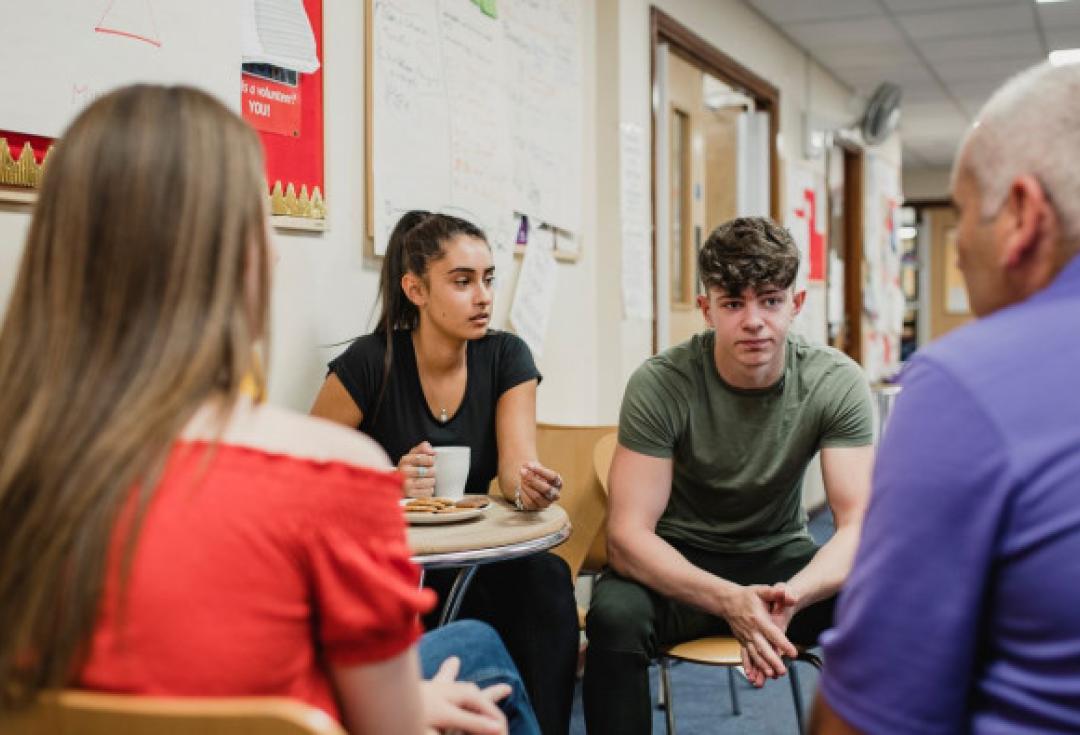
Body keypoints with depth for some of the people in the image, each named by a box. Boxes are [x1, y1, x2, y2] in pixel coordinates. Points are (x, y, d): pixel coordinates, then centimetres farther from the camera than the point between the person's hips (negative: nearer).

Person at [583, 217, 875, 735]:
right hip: (678, 562, -1)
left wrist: (792, 595, -39)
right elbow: (628, 534, -22)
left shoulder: (837, 383, -13)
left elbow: (859, 526, -17)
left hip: (780, 556, 2)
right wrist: (729, 600, -40)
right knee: (615, 615, -33)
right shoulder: (660, 385, -19)